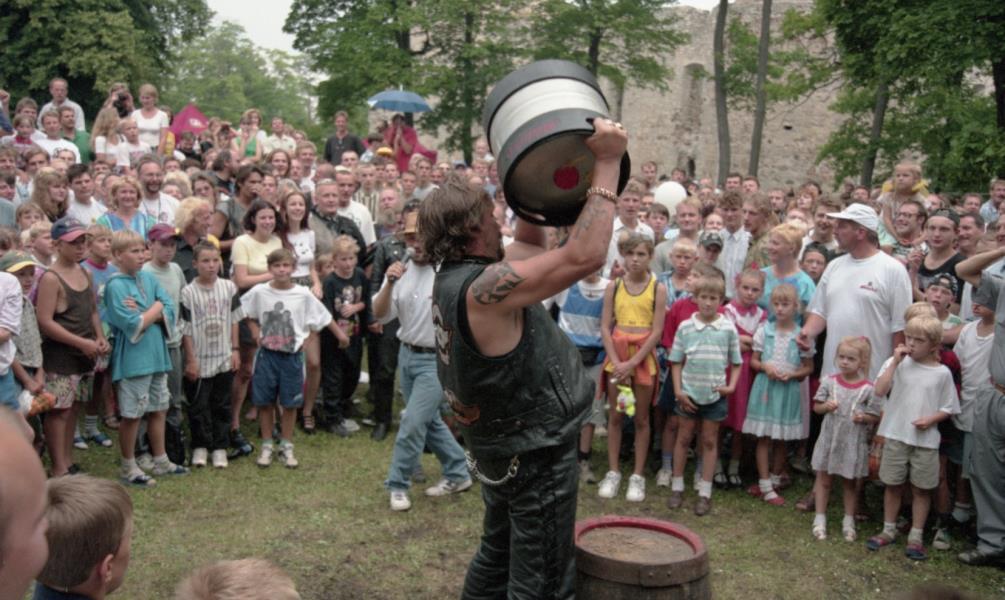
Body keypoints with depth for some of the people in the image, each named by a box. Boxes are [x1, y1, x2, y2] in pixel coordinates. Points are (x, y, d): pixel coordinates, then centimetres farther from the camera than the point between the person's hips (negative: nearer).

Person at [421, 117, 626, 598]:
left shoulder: (454, 278, 1)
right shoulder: (484, 287, -28)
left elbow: (530, 245, 15)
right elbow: (585, 256, -34)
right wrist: (606, 162, -28)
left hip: (502, 447, 10)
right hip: (536, 453, -10)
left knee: (498, 558, 24)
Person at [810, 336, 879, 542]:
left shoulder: (868, 389, -9)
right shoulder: (829, 382, -4)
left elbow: (875, 416, -3)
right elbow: (816, 407, 4)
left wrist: (864, 418, -23)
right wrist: (825, 406, -17)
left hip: (853, 443, -1)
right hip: (829, 438, 2)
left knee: (849, 482, 14)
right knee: (824, 479, 10)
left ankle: (849, 521, 27)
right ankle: (820, 519, 22)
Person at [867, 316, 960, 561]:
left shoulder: (942, 373, -2)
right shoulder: (896, 363, -2)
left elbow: (948, 408, 3)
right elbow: (880, 391, -16)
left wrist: (931, 419, -15)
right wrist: (895, 361, -17)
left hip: (926, 440, 0)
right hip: (896, 436, 0)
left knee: (921, 488, 9)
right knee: (893, 485, 11)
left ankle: (916, 537, 21)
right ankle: (888, 531, 27)